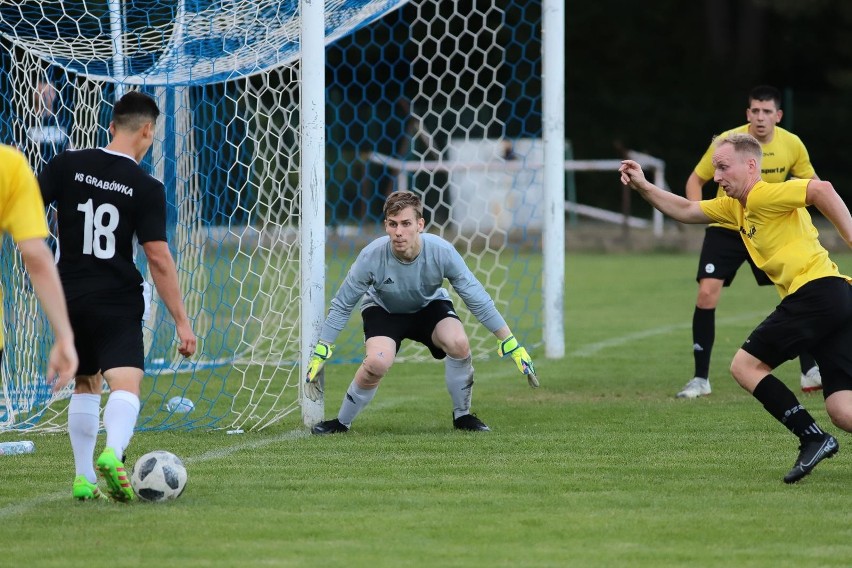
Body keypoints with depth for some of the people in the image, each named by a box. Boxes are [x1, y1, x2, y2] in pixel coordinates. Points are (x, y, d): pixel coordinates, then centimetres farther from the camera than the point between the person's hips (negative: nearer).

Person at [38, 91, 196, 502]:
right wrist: (181, 321, -5)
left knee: (85, 384, 20)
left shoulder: (68, 165, 1)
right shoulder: (146, 188, -6)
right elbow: (158, 258, -9)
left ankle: (84, 478, 18)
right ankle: (112, 453, -41)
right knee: (126, 382, -12)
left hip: (70, 297, 4)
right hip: (117, 301, -4)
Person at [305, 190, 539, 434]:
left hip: (430, 305, 1)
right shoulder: (371, 256, -31)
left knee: (458, 343, -29)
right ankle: (342, 422, -7)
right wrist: (320, 354, -15)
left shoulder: (441, 251, -29)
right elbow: (342, 305, -17)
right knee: (378, 362, -31)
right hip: (383, 310, -1)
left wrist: (510, 344, -15)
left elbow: (477, 299, -18)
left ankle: (462, 415, -4)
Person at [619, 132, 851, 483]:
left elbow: (822, 190, -21)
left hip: (816, 290, -9)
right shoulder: (735, 207, 23)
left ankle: (812, 437, -8)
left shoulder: (763, 196, -6)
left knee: (745, 366, -1)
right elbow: (685, 211, 35)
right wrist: (643, 187, 26)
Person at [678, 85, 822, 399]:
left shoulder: (792, 145, -9)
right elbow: (695, 180, -6)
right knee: (707, 294, -15)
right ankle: (700, 379, -5)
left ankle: (810, 373, 7)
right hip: (726, 229, -2)